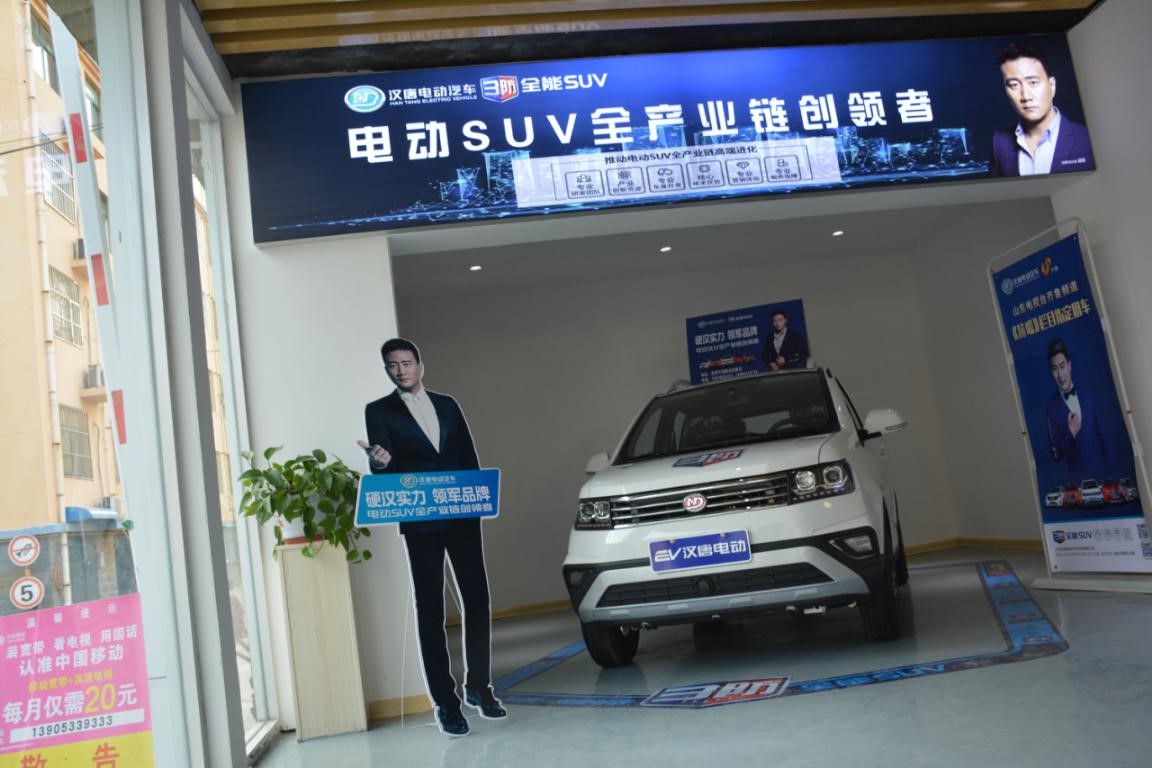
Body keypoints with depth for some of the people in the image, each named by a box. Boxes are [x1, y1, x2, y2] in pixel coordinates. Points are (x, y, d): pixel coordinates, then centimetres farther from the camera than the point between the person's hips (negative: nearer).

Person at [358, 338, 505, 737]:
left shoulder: (447, 404, 13)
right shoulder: (379, 411, 3)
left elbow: (468, 455, 12)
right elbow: (383, 467, -8)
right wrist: (379, 462, -31)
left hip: (463, 516, 3)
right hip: (420, 522, -3)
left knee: (477, 601, 4)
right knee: (430, 611, 2)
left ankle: (478, 686, 19)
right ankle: (445, 701, 8)